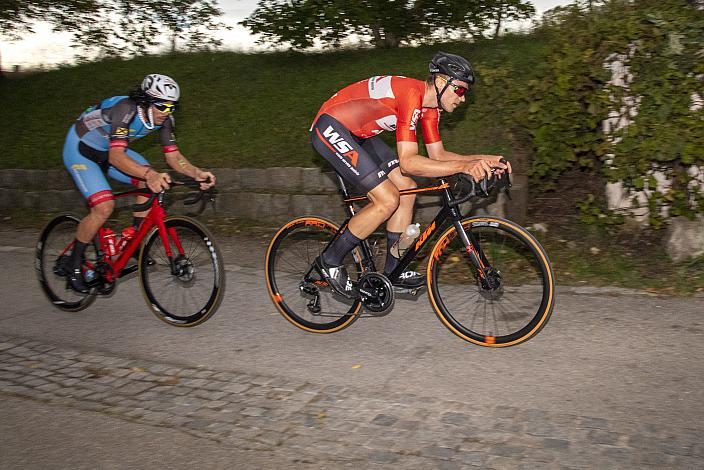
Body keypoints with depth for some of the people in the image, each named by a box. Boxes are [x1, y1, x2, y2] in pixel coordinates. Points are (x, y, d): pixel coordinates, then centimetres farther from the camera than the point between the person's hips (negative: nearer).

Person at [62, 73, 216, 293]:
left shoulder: (164, 118, -14)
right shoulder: (126, 110, -35)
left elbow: (172, 155, -13)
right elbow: (116, 156, -45)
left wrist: (197, 173, -31)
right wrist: (149, 173, -60)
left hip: (110, 150, 7)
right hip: (80, 150, -7)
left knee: (153, 183, -12)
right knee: (104, 207, -22)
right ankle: (74, 263, -1)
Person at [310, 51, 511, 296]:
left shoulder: (430, 104, 4)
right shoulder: (412, 93, -26)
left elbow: (438, 154, 9)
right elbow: (407, 163, -31)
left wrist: (483, 160, -2)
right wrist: (464, 166, -34)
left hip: (357, 133, 10)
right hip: (329, 129, -10)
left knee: (407, 190, 4)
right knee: (388, 200, -16)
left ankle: (393, 271, 13)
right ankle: (330, 261, -1)